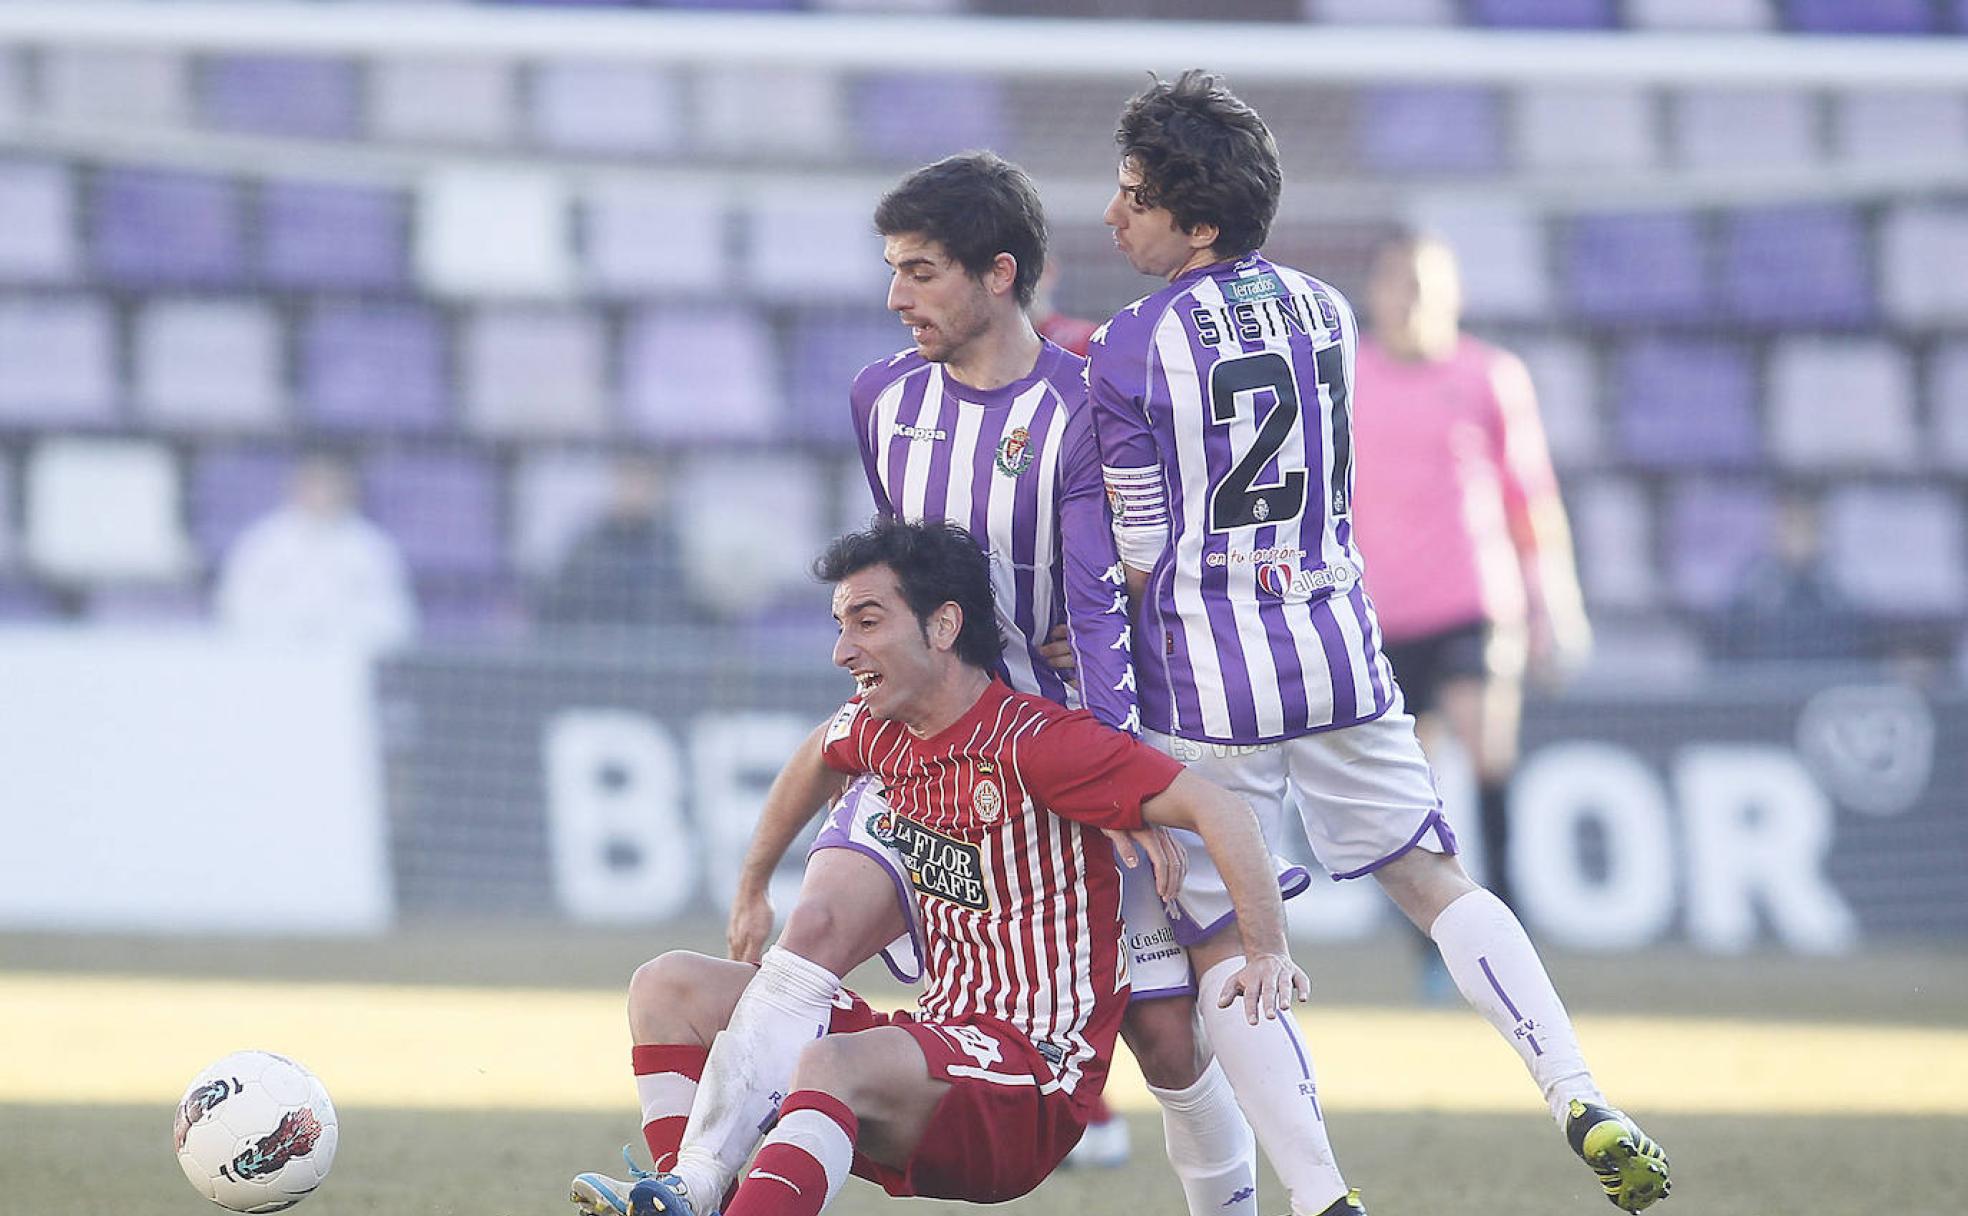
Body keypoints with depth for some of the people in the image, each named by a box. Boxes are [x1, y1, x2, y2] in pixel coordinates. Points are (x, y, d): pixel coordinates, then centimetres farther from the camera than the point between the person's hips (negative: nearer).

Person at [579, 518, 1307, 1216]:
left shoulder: (1034, 741, -15)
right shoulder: (878, 731, 9)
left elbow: (1217, 810, -20)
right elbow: (816, 760, 34)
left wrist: (1267, 954, -28)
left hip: (1033, 1078, -9)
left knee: (830, 1065, -37)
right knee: (674, 987, 4)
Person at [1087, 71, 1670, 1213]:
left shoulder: (1132, 349, -11)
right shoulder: (1326, 313, 6)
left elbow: (1140, 559, -8)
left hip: (1204, 682, -5)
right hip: (1339, 648, 5)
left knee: (1223, 944, 5)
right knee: (1434, 876, 15)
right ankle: (1585, 1105, -1)